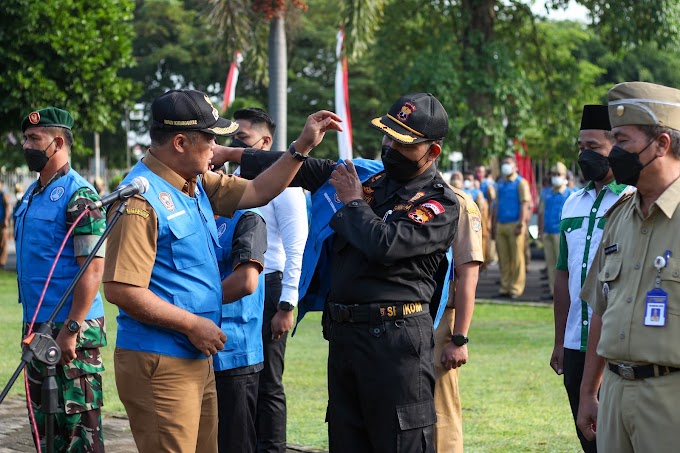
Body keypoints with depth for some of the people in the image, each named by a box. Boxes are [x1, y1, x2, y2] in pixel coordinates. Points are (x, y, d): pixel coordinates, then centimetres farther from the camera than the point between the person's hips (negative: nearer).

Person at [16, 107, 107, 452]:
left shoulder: (78, 196, -14)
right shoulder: (31, 195, 14)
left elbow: (93, 268, -19)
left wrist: (71, 329, -23)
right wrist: (32, 327, 15)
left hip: (71, 330, -9)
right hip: (37, 324, 9)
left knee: (77, 423, -4)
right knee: (43, 421, 13)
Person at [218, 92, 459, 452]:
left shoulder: (441, 204, -6)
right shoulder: (369, 177, 14)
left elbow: (384, 245, -19)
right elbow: (305, 169, 15)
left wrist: (352, 202, -3)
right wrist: (230, 154, 11)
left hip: (395, 339, -7)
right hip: (343, 335, 7)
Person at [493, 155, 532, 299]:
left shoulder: (521, 183, -1)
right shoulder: (500, 183, 18)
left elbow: (525, 205, -8)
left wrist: (521, 224, -15)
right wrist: (495, 223, 13)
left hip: (514, 224, -6)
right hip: (501, 225, 6)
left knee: (517, 258, -3)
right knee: (503, 259, 6)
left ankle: (516, 288, -1)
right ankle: (505, 287, 10)